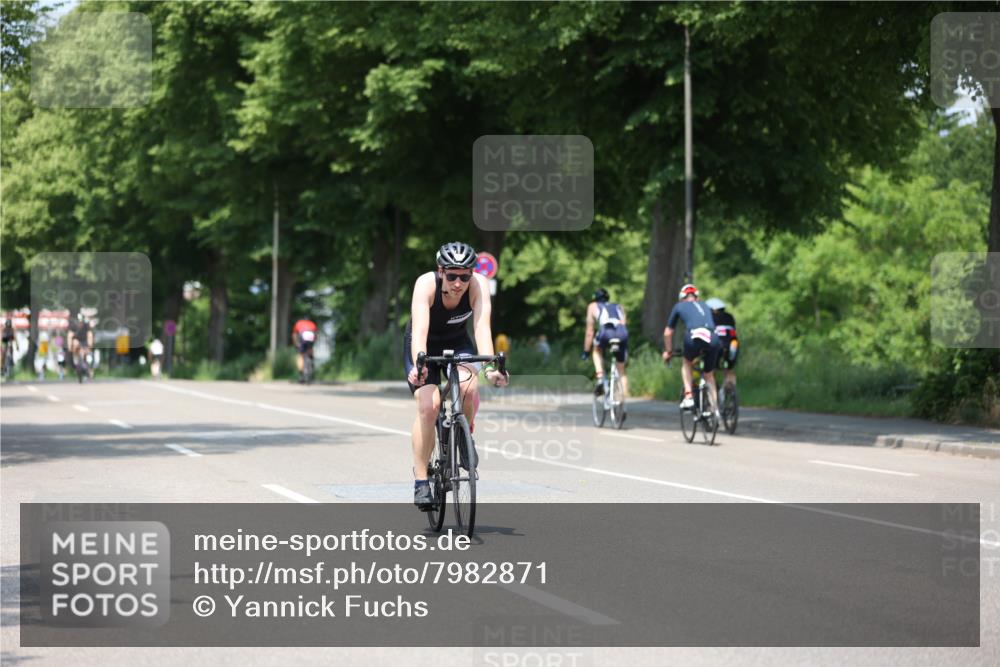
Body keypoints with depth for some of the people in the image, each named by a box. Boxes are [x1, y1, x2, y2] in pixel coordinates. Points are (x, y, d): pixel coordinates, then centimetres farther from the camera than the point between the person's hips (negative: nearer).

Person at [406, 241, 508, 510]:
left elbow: (481, 326, -36)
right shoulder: (426, 284, -31)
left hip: (458, 344, 2)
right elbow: (419, 329, -42)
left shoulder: (478, 285, -26)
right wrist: (418, 365, -59)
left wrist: (491, 366, -51)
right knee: (428, 406, -23)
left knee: (469, 387, -30)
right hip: (424, 347, -1)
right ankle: (420, 479, -11)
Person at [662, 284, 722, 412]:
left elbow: (667, 333, 33)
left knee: (687, 363, 29)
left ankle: (688, 396, 12)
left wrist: (668, 351, 48)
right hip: (713, 339, 2)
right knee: (709, 375, 22)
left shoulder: (679, 306, 28)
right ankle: (715, 410, 18)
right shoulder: (705, 307, 36)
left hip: (694, 338, -2)